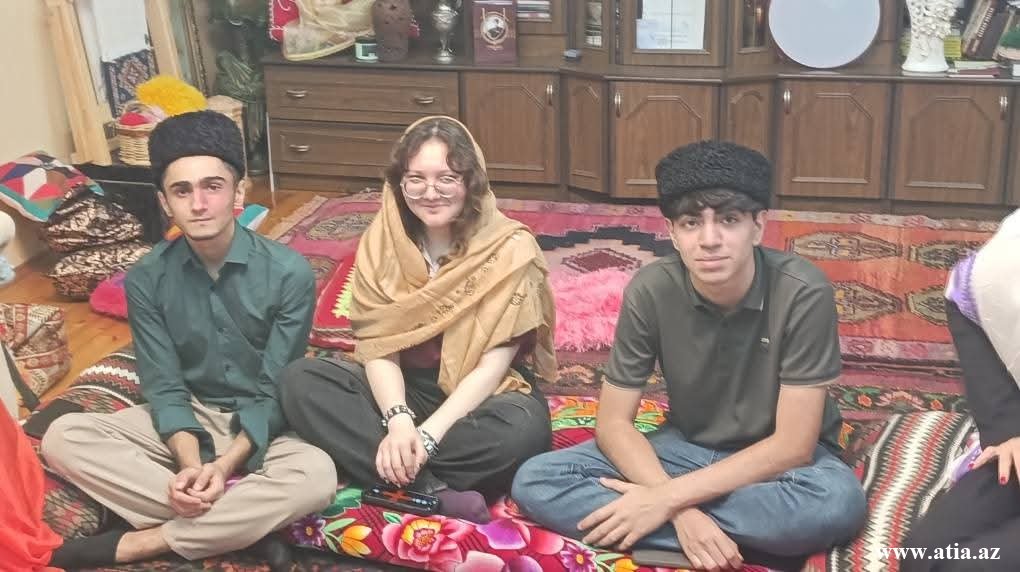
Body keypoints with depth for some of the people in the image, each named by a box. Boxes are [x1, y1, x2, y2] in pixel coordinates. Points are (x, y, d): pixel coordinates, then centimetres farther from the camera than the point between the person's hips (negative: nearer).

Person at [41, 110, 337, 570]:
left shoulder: (289, 273, -17)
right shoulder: (146, 279, -8)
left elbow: (277, 390, -15)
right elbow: (164, 387, -7)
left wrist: (226, 463, -28)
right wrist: (190, 461, -25)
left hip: (260, 426, -3)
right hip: (186, 417, 3)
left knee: (316, 476, -35)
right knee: (63, 437, -19)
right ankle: (245, 525, -24)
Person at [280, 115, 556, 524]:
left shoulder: (509, 248, -15)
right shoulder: (381, 241, -4)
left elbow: (493, 365, -18)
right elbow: (377, 345, -9)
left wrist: (428, 434, -28)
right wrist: (398, 419, -28)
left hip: (479, 394, -3)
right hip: (402, 389, 4)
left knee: (522, 428, -37)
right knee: (299, 381, -21)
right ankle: (431, 490, -30)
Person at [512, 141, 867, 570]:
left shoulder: (803, 293, -24)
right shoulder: (651, 290, -17)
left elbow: (793, 445, -23)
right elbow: (613, 422, -13)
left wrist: (668, 499, -27)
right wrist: (684, 512, -29)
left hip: (779, 458, -3)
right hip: (687, 446, 3)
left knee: (838, 501, -38)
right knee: (535, 481, -19)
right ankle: (741, 536, -21)